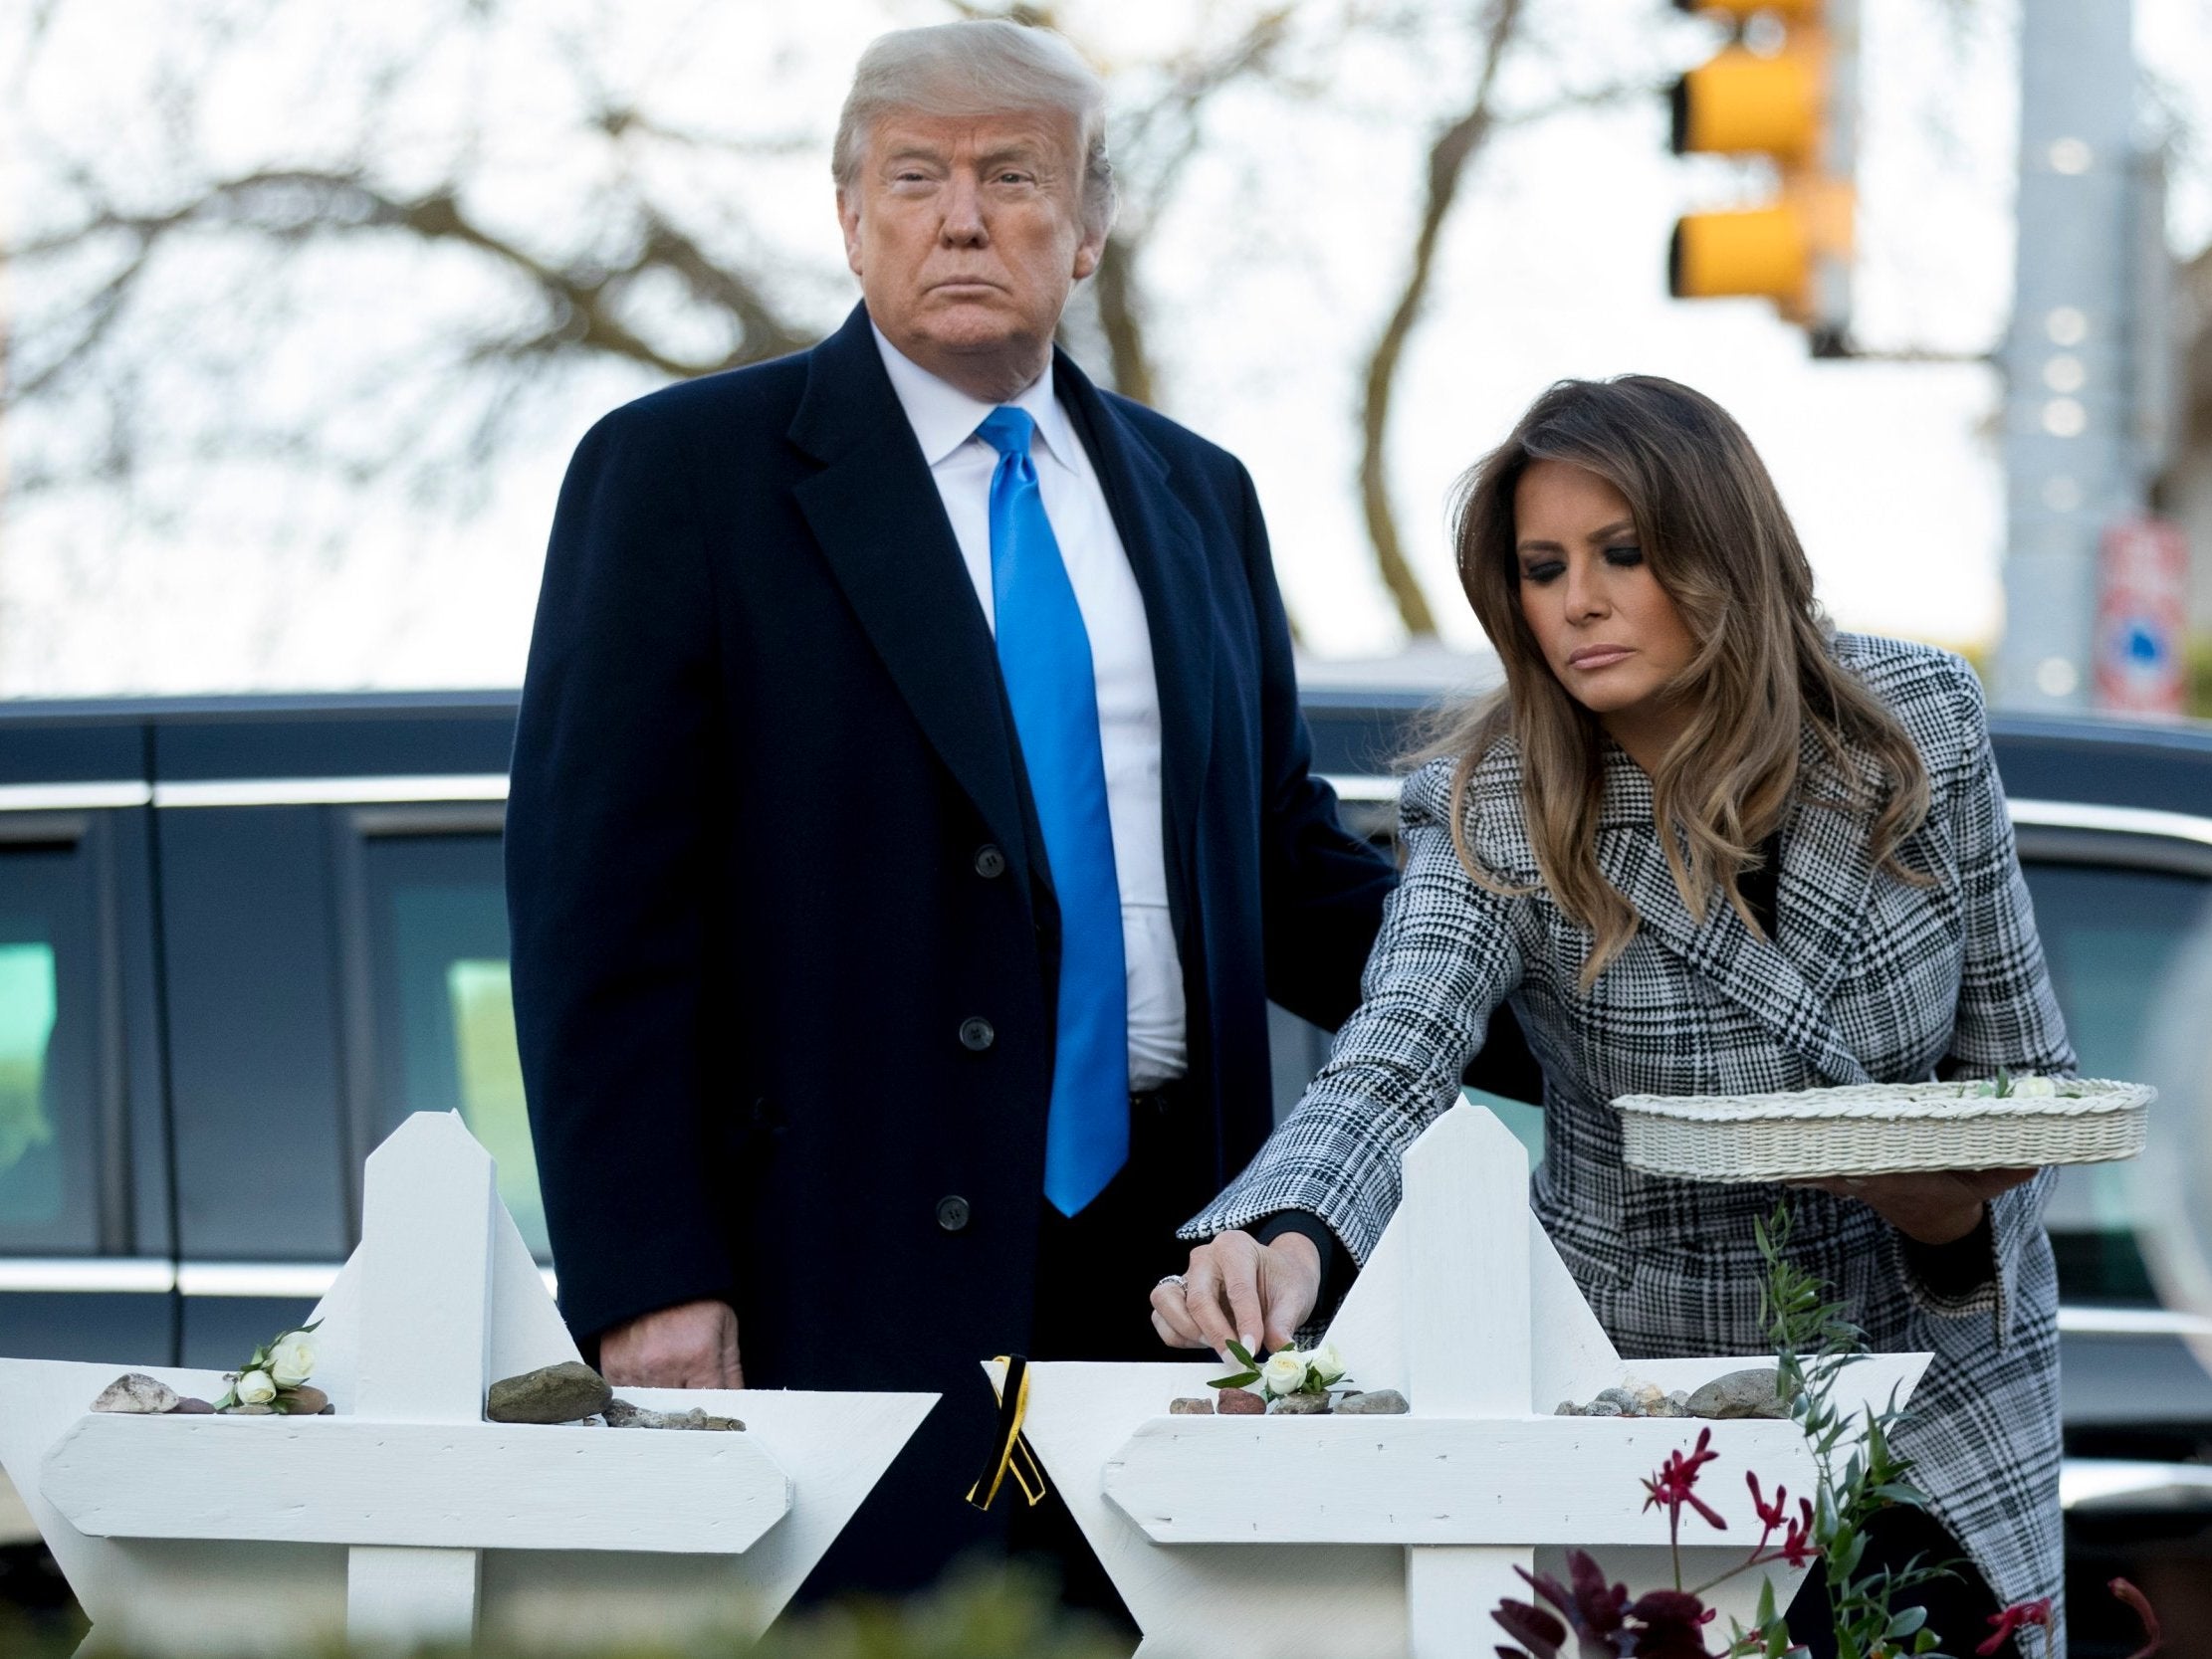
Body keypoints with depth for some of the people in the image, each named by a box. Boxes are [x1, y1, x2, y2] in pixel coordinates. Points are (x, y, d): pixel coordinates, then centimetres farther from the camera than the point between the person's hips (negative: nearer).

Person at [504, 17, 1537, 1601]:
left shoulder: (1196, 498, 16)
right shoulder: (681, 475, 0)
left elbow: (1282, 858, 22)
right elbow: (598, 900, -5)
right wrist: (645, 1281, -13)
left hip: (1163, 1247, 5)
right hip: (857, 1275, -5)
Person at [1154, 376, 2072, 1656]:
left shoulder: (1920, 727, -9)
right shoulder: (1497, 819, -16)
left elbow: (2025, 1071, 0)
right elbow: (1389, 1072, -32)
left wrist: (1949, 1203, -22)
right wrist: (1284, 1242, -54)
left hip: (1943, 1394, 2)